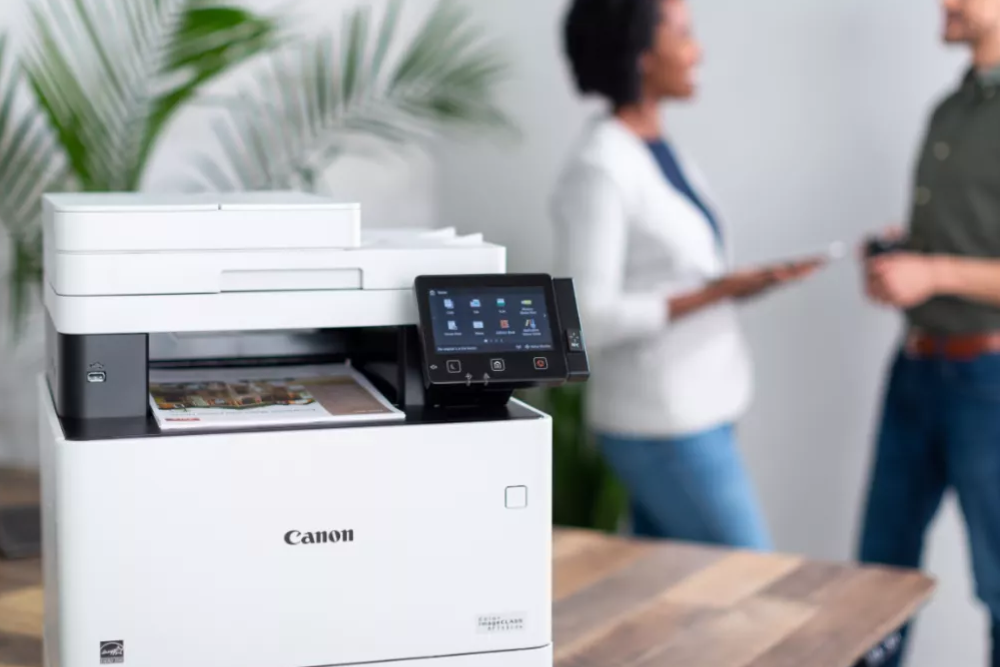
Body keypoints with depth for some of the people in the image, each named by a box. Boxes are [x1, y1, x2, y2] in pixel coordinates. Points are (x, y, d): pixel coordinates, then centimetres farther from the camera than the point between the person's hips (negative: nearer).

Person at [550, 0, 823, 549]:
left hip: (696, 413, 9)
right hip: (665, 428, -9)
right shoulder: (598, 169, -18)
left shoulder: (660, 151, 9)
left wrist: (756, 281, 2)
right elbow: (590, 319, -21)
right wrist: (717, 292, -24)